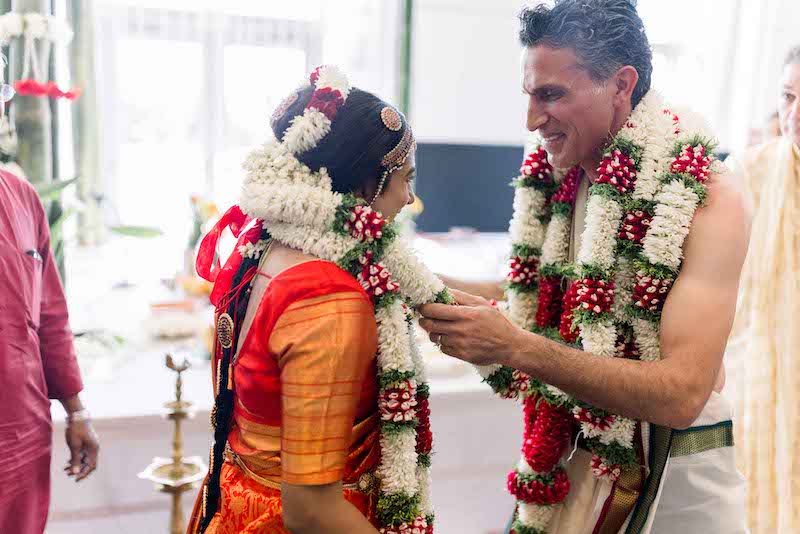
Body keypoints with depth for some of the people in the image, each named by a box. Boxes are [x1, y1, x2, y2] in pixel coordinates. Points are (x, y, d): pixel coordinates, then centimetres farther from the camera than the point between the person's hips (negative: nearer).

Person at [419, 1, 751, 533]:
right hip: (568, 459, 5)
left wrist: (516, 346, -34)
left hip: (674, 476, -4)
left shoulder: (709, 199, -20)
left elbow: (682, 394, -27)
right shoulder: (555, 180, -3)